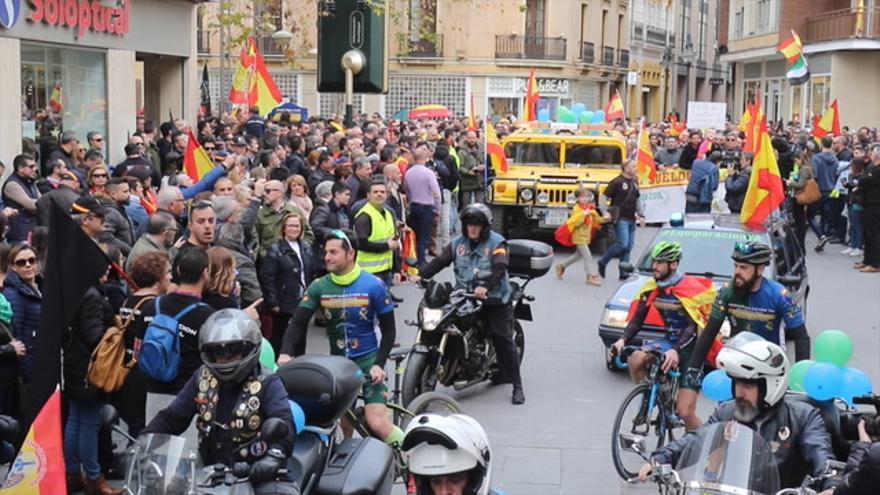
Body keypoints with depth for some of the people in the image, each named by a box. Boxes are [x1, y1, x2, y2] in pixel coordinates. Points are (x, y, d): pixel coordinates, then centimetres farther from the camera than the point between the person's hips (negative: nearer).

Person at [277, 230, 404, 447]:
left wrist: (379, 364, -15)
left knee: (378, 424, -15)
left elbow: (389, 329, -4)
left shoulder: (373, 285, -10)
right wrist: (286, 352, -24)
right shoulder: (318, 287, -2)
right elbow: (298, 323, -6)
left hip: (368, 360, -4)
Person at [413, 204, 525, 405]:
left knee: (504, 341, -8)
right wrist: (421, 275, -12)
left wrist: (486, 287, -36)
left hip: (494, 299, -5)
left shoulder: (496, 243, -5)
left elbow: (499, 268, -19)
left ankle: (517, 385, -2)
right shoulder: (457, 243, 11)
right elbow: (440, 261, 4)